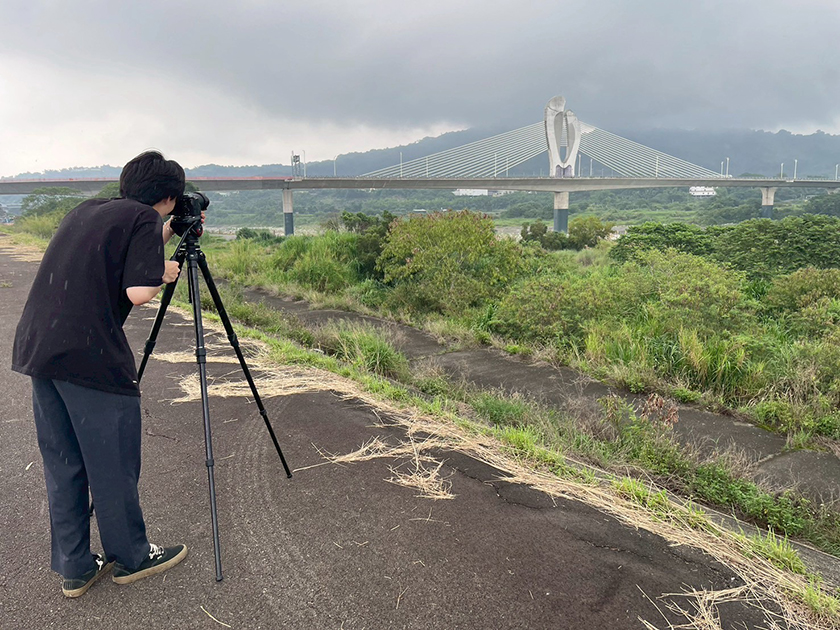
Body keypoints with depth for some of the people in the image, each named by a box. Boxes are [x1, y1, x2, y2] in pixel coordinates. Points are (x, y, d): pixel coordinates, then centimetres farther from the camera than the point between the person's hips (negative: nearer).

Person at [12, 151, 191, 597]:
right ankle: (131, 557, 23)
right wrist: (163, 274, 4)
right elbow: (138, 292, -15)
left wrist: (163, 236, 34)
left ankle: (74, 568, 26)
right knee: (113, 465, 7)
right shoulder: (144, 219, -4)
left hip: (36, 347, 8)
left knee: (62, 464, 15)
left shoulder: (85, 210, 19)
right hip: (90, 356, -8)